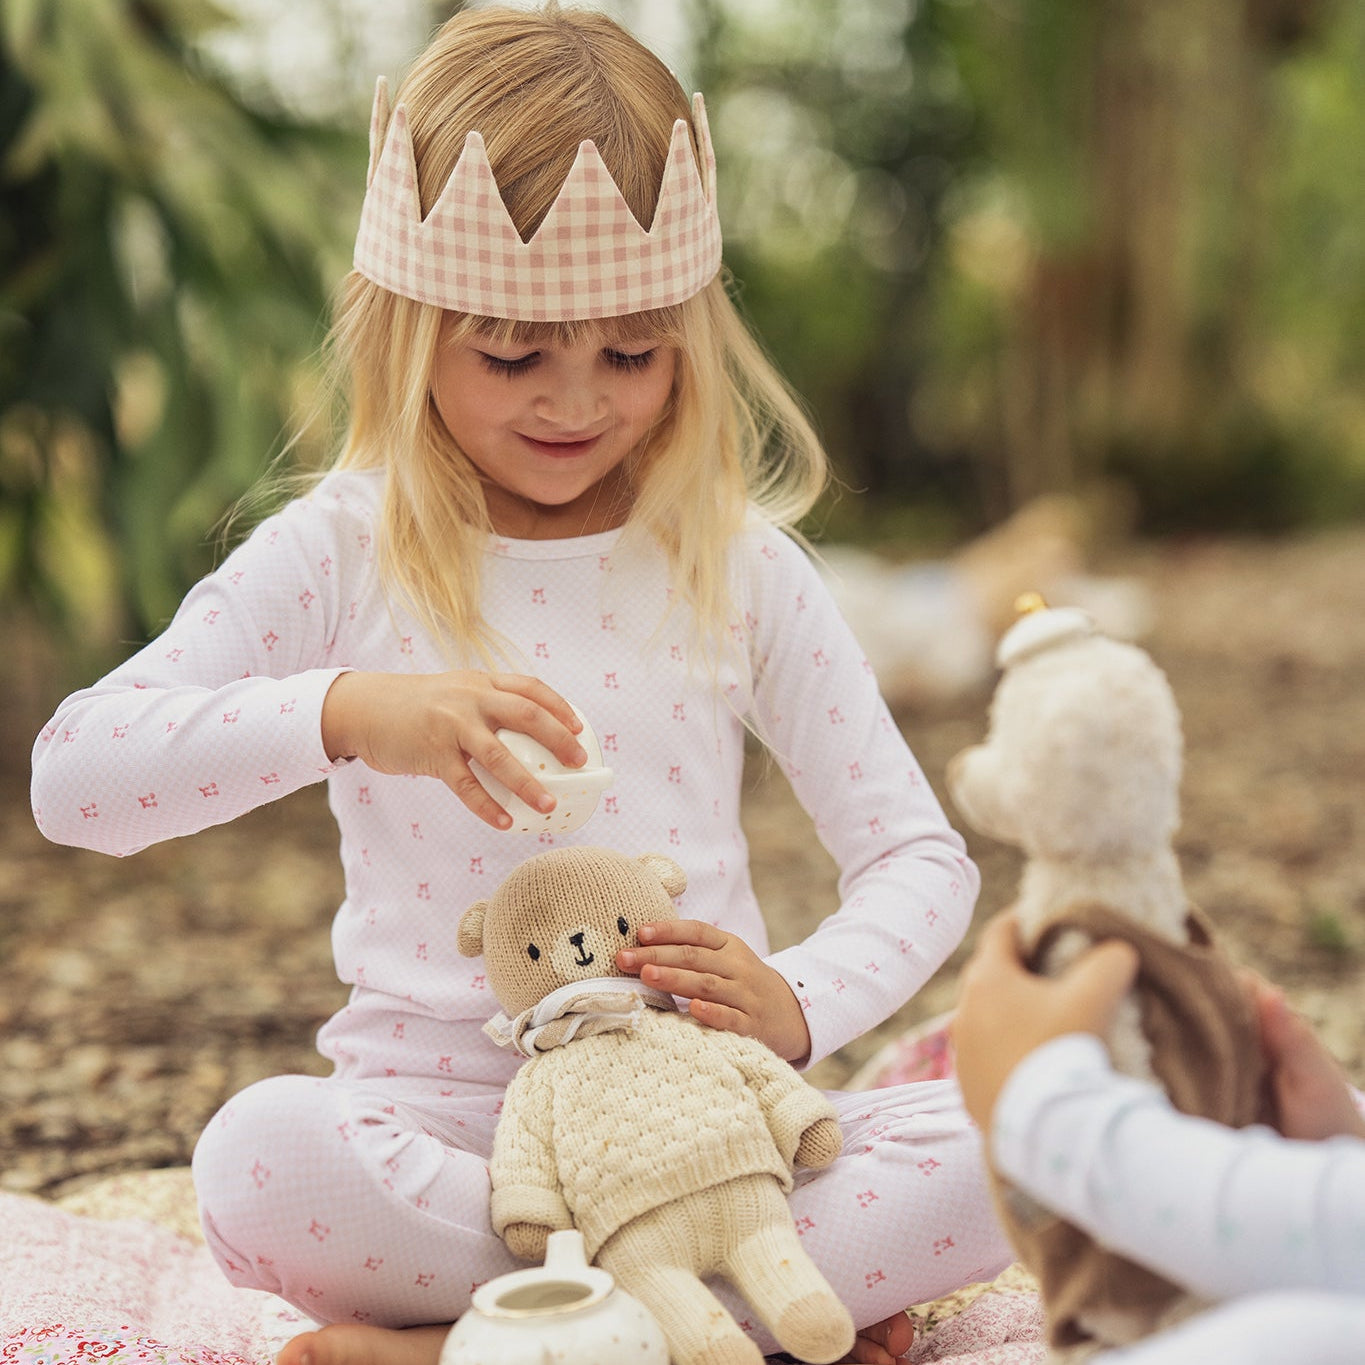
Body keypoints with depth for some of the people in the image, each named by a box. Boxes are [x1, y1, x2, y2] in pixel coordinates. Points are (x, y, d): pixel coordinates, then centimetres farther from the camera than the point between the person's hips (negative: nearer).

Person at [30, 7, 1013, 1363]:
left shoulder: (734, 565, 3)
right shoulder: (341, 554, -1)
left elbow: (920, 857, 3)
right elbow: (72, 776, -12)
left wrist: (796, 1005, -19)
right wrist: (346, 712, -28)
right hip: (441, 1120, -1)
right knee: (260, 1157, -34)